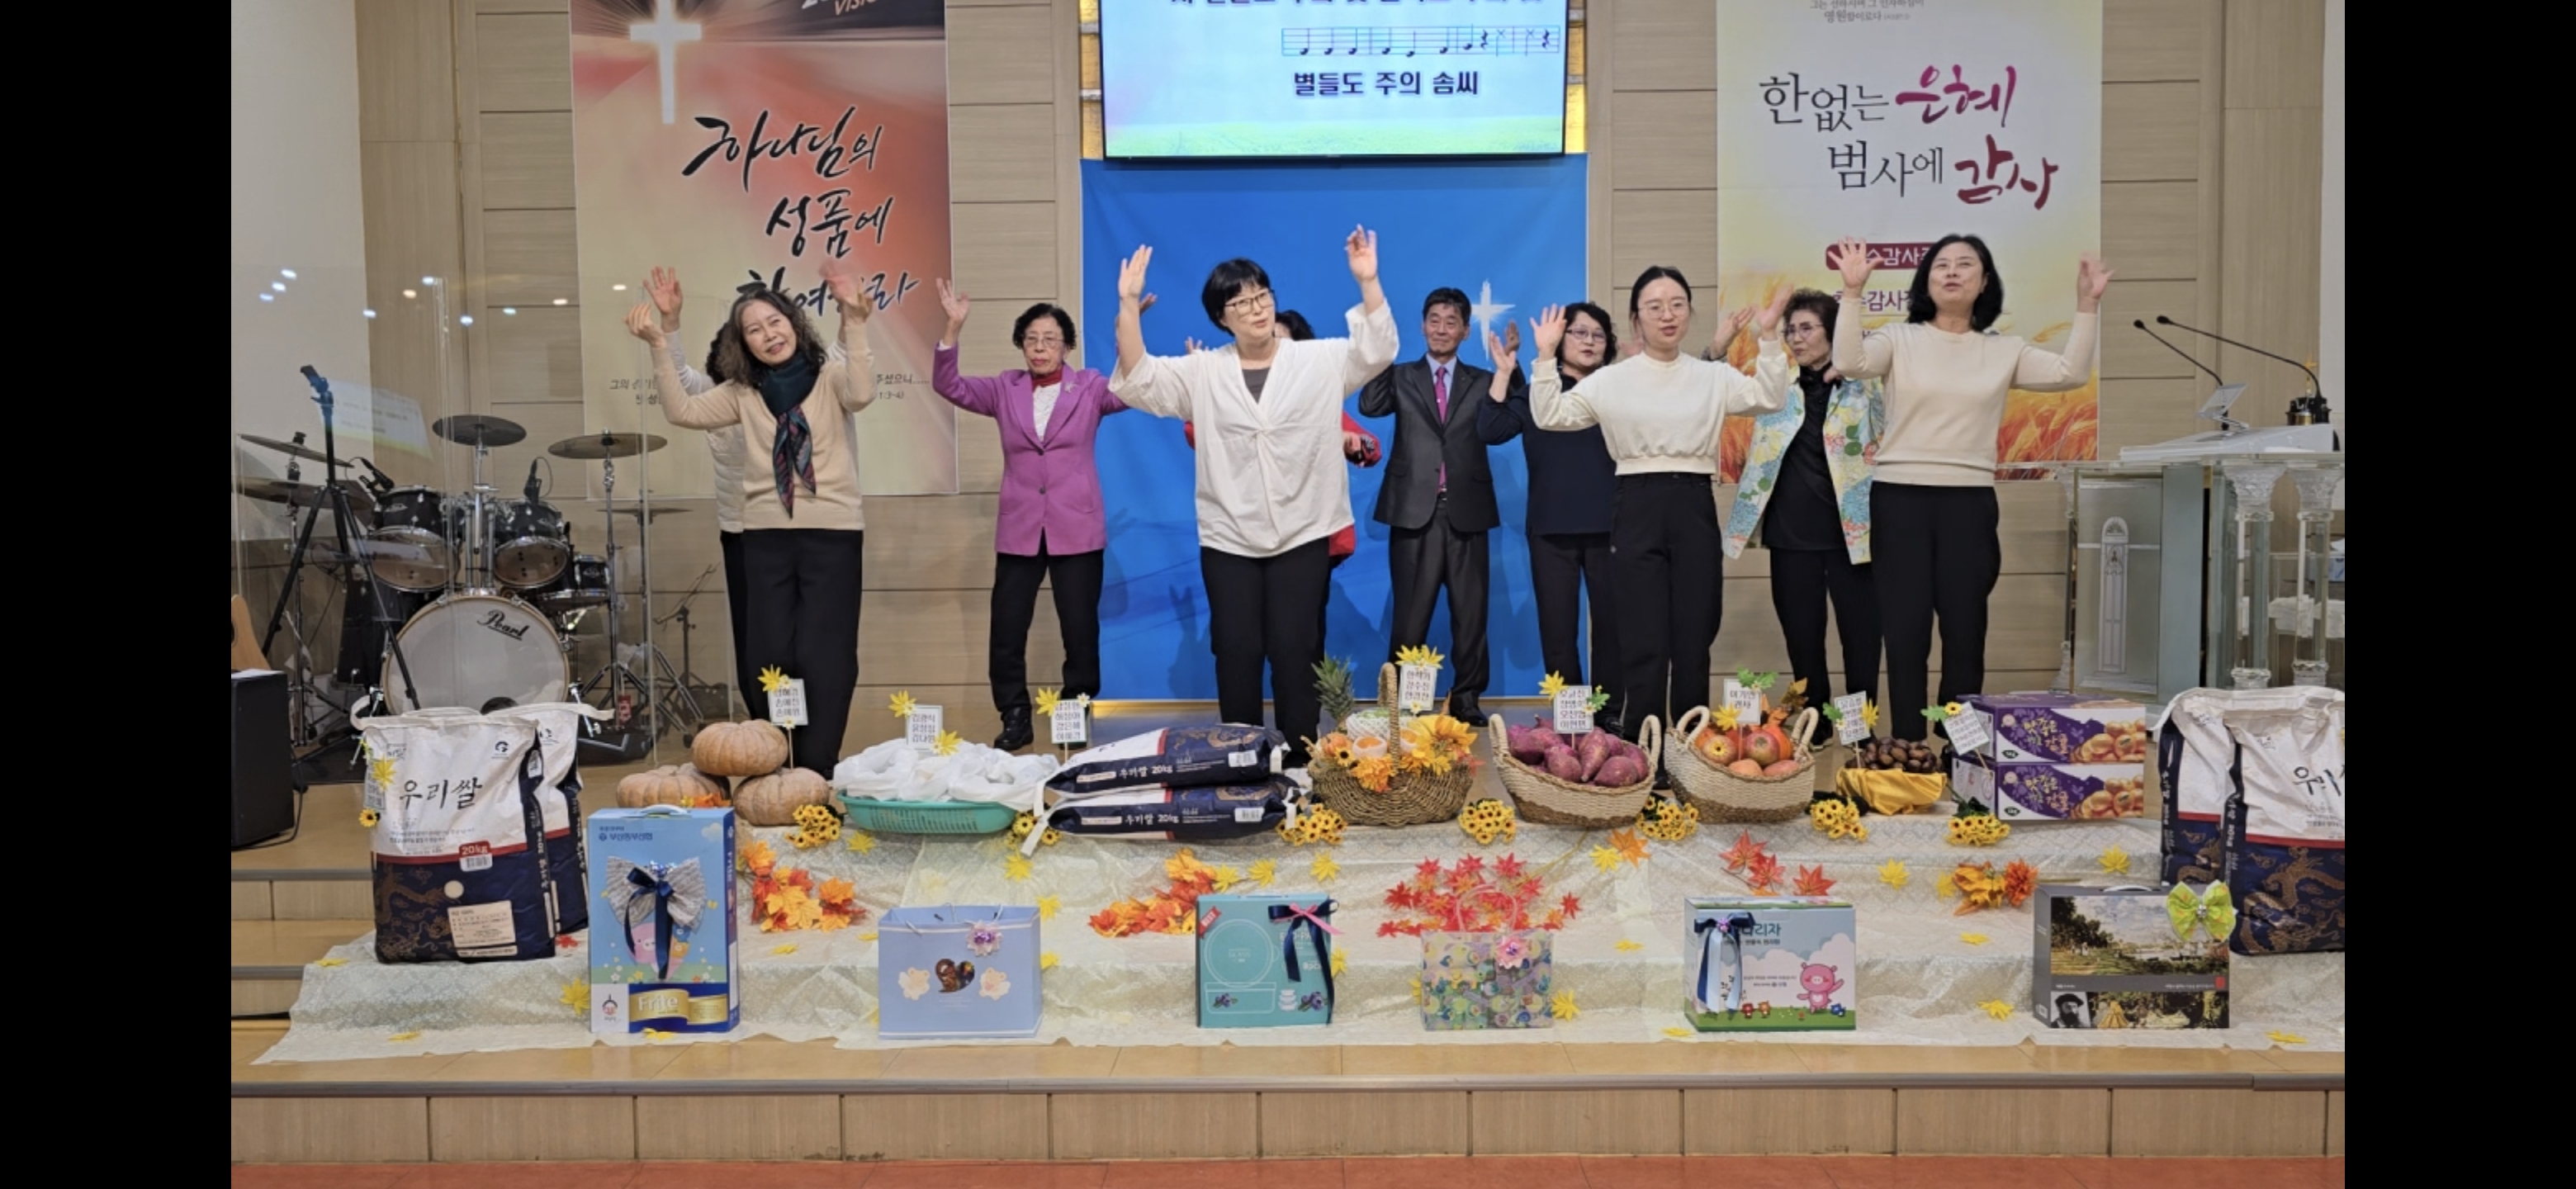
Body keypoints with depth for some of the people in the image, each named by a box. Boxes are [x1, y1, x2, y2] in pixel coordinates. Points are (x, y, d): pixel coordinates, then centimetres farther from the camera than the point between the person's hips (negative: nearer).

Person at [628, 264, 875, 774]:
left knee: (822, 657, -4)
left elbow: (861, 394, -20)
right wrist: (659, 346, -8)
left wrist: (853, 322, -28)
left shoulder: (830, 375, 1)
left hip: (832, 532, -3)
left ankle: (816, 774, 5)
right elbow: (682, 411, 0)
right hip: (766, 535, 4)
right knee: (769, 658, 7)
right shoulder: (743, 393, 11)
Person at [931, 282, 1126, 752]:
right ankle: (1015, 720, 14)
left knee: (1081, 631, 3)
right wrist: (953, 329, -15)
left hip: (1077, 529, -2)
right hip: (1019, 530, 2)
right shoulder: (1006, 389, 9)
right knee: (1005, 631, 1)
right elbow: (949, 386, 0)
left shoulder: (1090, 387, 4)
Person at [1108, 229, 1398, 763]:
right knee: (1236, 653, 6)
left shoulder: (1320, 360, 2)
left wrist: (1368, 281, -22)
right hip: (1227, 539, 1)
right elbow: (1136, 381, -3)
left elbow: (1377, 350, -8)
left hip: (1302, 536, -1)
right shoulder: (1202, 372, 5)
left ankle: (1300, 761, 13)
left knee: (1295, 650, 3)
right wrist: (1129, 304, -16)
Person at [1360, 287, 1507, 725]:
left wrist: (1510, 366, -20)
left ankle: (1467, 698, 13)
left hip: (1466, 511, 1)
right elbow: (1370, 406, -10)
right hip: (1415, 509, -1)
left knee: (1471, 613, 5)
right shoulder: (1401, 376, 9)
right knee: (1410, 614, 3)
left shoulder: (1482, 381, 11)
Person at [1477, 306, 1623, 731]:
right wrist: (1504, 369, -11)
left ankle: (1610, 715, 12)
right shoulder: (1537, 391, 8)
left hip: (1609, 527, 0)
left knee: (1613, 624, 1)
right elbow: (1490, 430, -6)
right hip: (1553, 530, 0)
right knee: (1558, 630, 4)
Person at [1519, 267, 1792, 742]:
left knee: (1694, 641, 6)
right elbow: (1550, 416, -1)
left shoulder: (1714, 377, 9)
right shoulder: (1612, 380, 5)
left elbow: (1769, 399, -3)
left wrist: (1769, 337, -9)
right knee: (1644, 643, -1)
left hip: (1694, 509, 2)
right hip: (1638, 510, -2)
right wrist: (1546, 356, -9)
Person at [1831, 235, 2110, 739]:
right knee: (1905, 631, 0)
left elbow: (2071, 374, -1)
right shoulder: (1899, 339, 2)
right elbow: (1849, 362, -16)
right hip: (1899, 499, -2)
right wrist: (1853, 291, -22)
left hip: (1969, 502, 2)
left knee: (1965, 632, 5)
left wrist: (2087, 305, -8)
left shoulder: (2004, 350, 10)